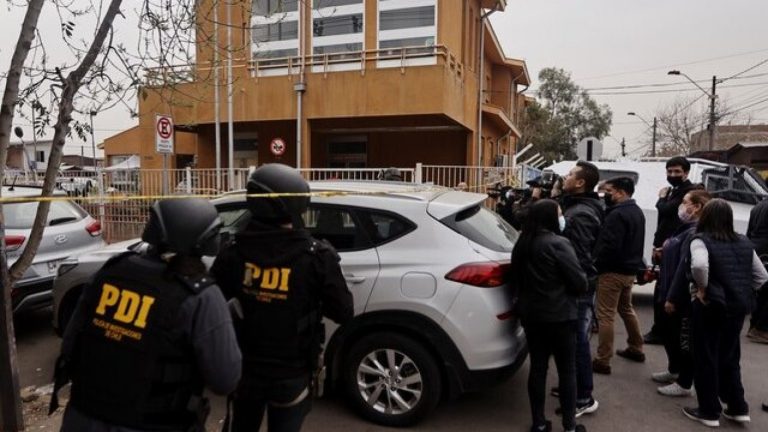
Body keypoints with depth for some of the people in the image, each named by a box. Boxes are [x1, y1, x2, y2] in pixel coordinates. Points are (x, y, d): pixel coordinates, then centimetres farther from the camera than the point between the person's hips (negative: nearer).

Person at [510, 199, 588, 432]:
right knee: (567, 370, 7)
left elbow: (515, 279, 15)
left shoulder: (522, 244, 6)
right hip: (559, 316, -6)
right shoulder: (558, 244, -17)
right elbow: (579, 282, -16)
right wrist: (580, 287, 6)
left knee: (538, 367, 13)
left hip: (530, 314, 7)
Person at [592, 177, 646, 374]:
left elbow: (609, 245, -27)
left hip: (613, 270, -10)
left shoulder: (617, 214, -21)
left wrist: (596, 264, -15)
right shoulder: (636, 211, 13)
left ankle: (602, 361, -1)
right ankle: (636, 349, 37)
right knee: (626, 308, 25)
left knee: (605, 315, -5)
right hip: (630, 269, 10)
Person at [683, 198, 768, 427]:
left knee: (706, 359, 7)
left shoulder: (701, 240, -11)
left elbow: (699, 265, -31)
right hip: (738, 308, 6)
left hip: (709, 307, -6)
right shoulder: (744, 243, 9)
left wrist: (702, 288, -15)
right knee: (730, 358, 21)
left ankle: (709, 411, 16)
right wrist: (743, 293, 12)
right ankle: (738, 408, 28)